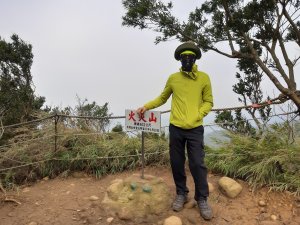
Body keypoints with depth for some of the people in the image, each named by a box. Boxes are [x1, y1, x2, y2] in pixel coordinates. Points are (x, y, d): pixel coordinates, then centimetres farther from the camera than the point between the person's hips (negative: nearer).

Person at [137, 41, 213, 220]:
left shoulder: (204, 78, 2)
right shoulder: (173, 78, 6)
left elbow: (208, 102, 4)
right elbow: (162, 98, 17)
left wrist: (196, 116, -12)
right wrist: (146, 106, 7)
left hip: (195, 129, -2)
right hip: (176, 128, 2)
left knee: (198, 164, -1)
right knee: (177, 163, 10)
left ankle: (202, 199, 18)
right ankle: (181, 194, 29)